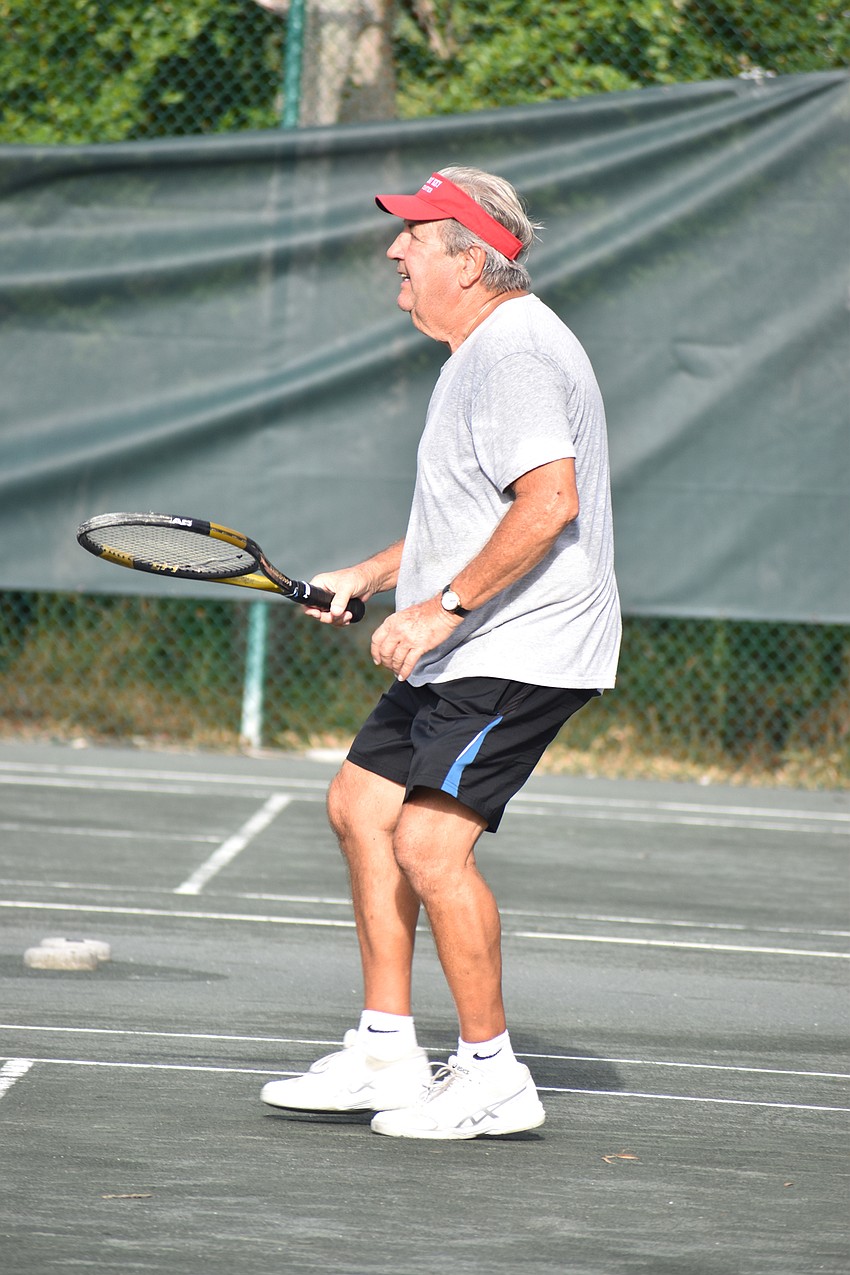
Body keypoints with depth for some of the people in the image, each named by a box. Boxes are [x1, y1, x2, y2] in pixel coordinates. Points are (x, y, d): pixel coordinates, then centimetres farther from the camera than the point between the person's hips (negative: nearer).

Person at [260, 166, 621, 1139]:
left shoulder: (516, 351, -17)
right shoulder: (483, 351, 17)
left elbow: (549, 502, -28)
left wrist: (444, 605, -27)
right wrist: (371, 576, 20)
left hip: (519, 653, -12)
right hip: (465, 656, 12)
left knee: (430, 842, -18)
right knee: (362, 806, 15)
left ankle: (491, 1076, -9)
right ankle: (387, 1053, 20)